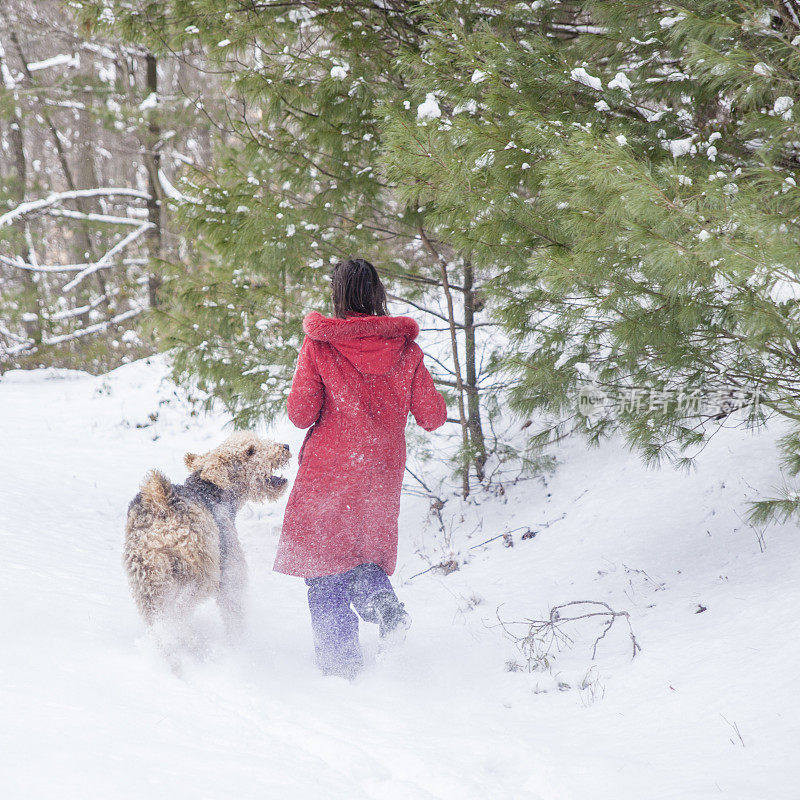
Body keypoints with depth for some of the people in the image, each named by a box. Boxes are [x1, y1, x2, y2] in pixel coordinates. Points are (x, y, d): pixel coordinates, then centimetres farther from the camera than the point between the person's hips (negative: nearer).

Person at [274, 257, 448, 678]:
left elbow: (301, 414, -11)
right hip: (382, 471, 3)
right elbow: (433, 417, 0)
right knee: (365, 548, 22)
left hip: (328, 472, -3)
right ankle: (379, 596, -8)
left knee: (326, 564, 9)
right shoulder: (405, 349, -3)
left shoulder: (318, 346, -10)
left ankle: (339, 657, 3)